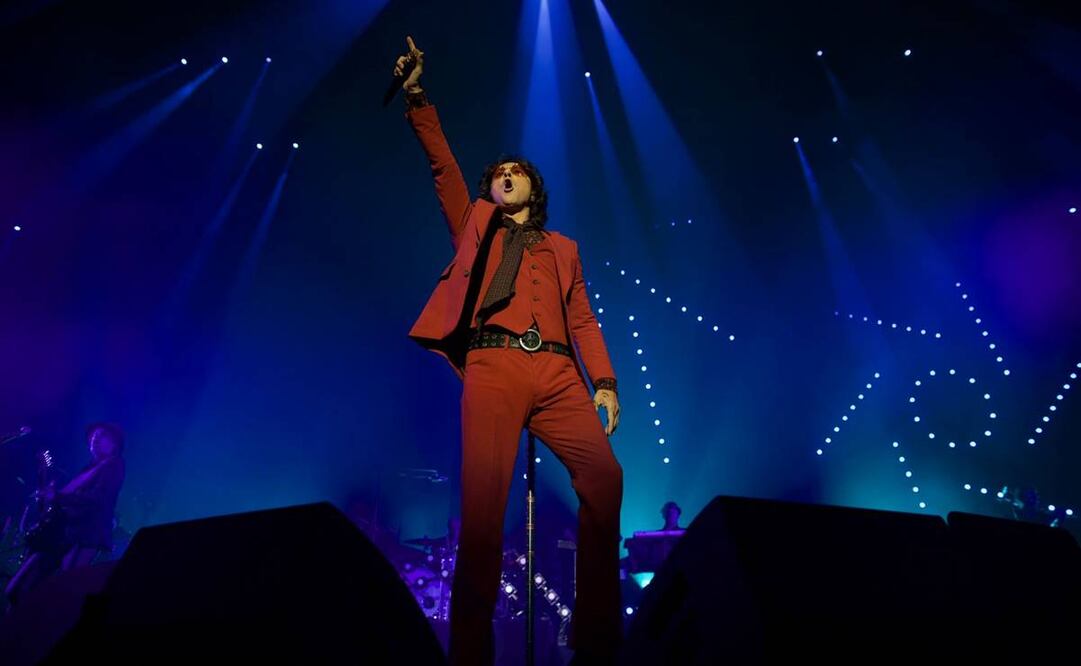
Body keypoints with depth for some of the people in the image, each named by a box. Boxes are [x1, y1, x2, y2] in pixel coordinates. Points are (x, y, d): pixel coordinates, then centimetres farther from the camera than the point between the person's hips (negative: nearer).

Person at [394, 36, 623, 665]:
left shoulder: (562, 248, 26)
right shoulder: (475, 225, 26)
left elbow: (583, 319, 16)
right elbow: (444, 165, 17)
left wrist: (606, 382, 3)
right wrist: (418, 97, 10)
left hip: (557, 373, 2)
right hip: (492, 366, -1)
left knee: (605, 477, -16)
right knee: (484, 499, -13)